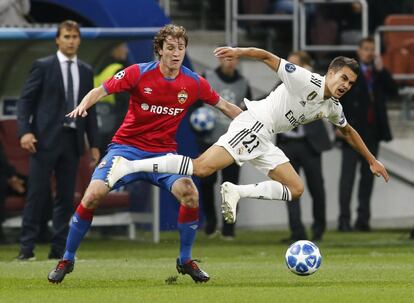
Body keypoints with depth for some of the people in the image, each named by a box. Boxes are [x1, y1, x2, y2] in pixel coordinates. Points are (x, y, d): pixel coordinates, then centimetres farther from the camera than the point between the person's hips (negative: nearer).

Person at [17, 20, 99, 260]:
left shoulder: (86, 71, 13)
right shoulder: (42, 66, 0)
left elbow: (90, 110, 15)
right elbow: (25, 100, -2)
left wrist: (94, 144, 9)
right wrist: (25, 131, -15)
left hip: (72, 140, 4)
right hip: (45, 139, -4)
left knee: (66, 196, 4)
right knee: (37, 193, -6)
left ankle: (59, 249, 8)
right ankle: (27, 247, -3)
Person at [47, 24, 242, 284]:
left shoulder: (194, 83, -3)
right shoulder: (139, 73, -11)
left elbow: (225, 106, 11)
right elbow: (100, 91, -9)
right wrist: (83, 105, -29)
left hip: (164, 153, 2)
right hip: (127, 147, -2)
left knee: (190, 195, -23)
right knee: (92, 196, -20)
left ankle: (186, 261, 0)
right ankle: (67, 260, 1)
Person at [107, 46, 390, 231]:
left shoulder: (332, 107, 15)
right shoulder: (308, 81, -10)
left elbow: (348, 131, 34)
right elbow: (268, 57, -13)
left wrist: (372, 160, 37)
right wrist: (241, 52, -28)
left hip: (264, 141, 10)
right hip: (255, 123, -10)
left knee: (296, 190, 2)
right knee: (204, 167, -26)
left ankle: (237, 191, -6)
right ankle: (128, 166, -28)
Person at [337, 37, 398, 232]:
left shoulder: (380, 73, 13)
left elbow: (393, 91, 0)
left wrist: (381, 71, -9)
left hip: (373, 130, 4)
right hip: (353, 130, -4)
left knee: (368, 175, 5)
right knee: (348, 174, -8)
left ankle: (363, 218, 8)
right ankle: (344, 218, -10)